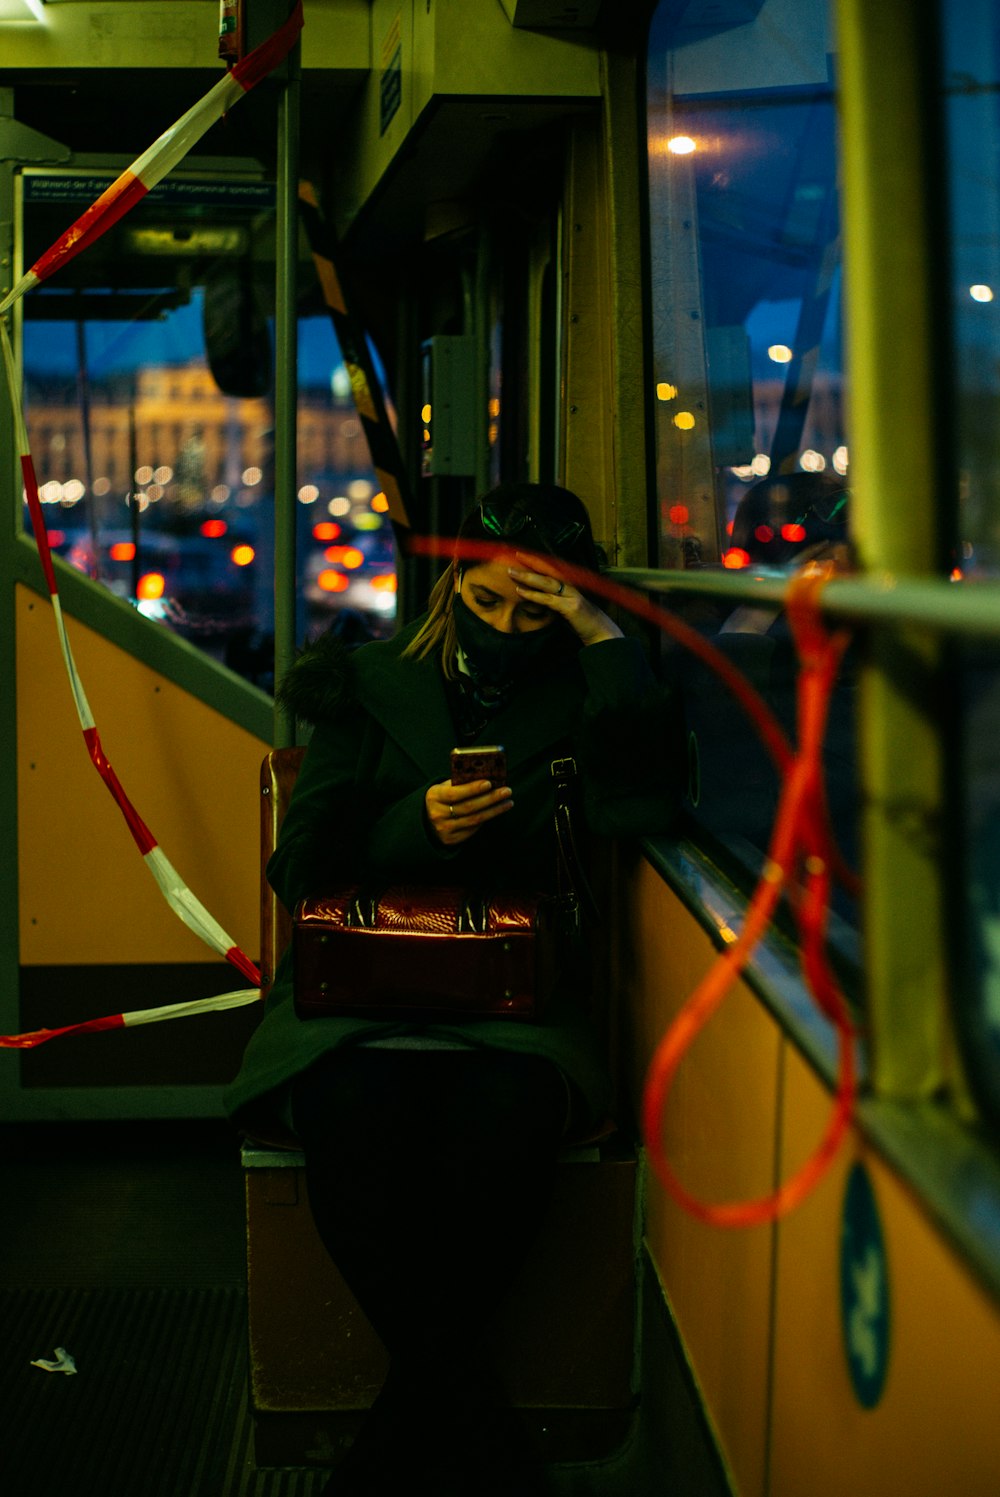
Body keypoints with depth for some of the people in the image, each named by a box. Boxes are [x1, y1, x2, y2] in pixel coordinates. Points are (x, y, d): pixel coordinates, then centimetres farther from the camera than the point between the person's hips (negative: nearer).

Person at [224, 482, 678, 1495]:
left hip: (514, 999, 0)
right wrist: (417, 827, -7)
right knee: (355, 1124, -34)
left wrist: (608, 638, -6)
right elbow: (300, 871, 11)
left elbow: (645, 808, -8)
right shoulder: (370, 688, 15)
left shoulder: (576, 700, 14)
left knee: (500, 1126, -35)